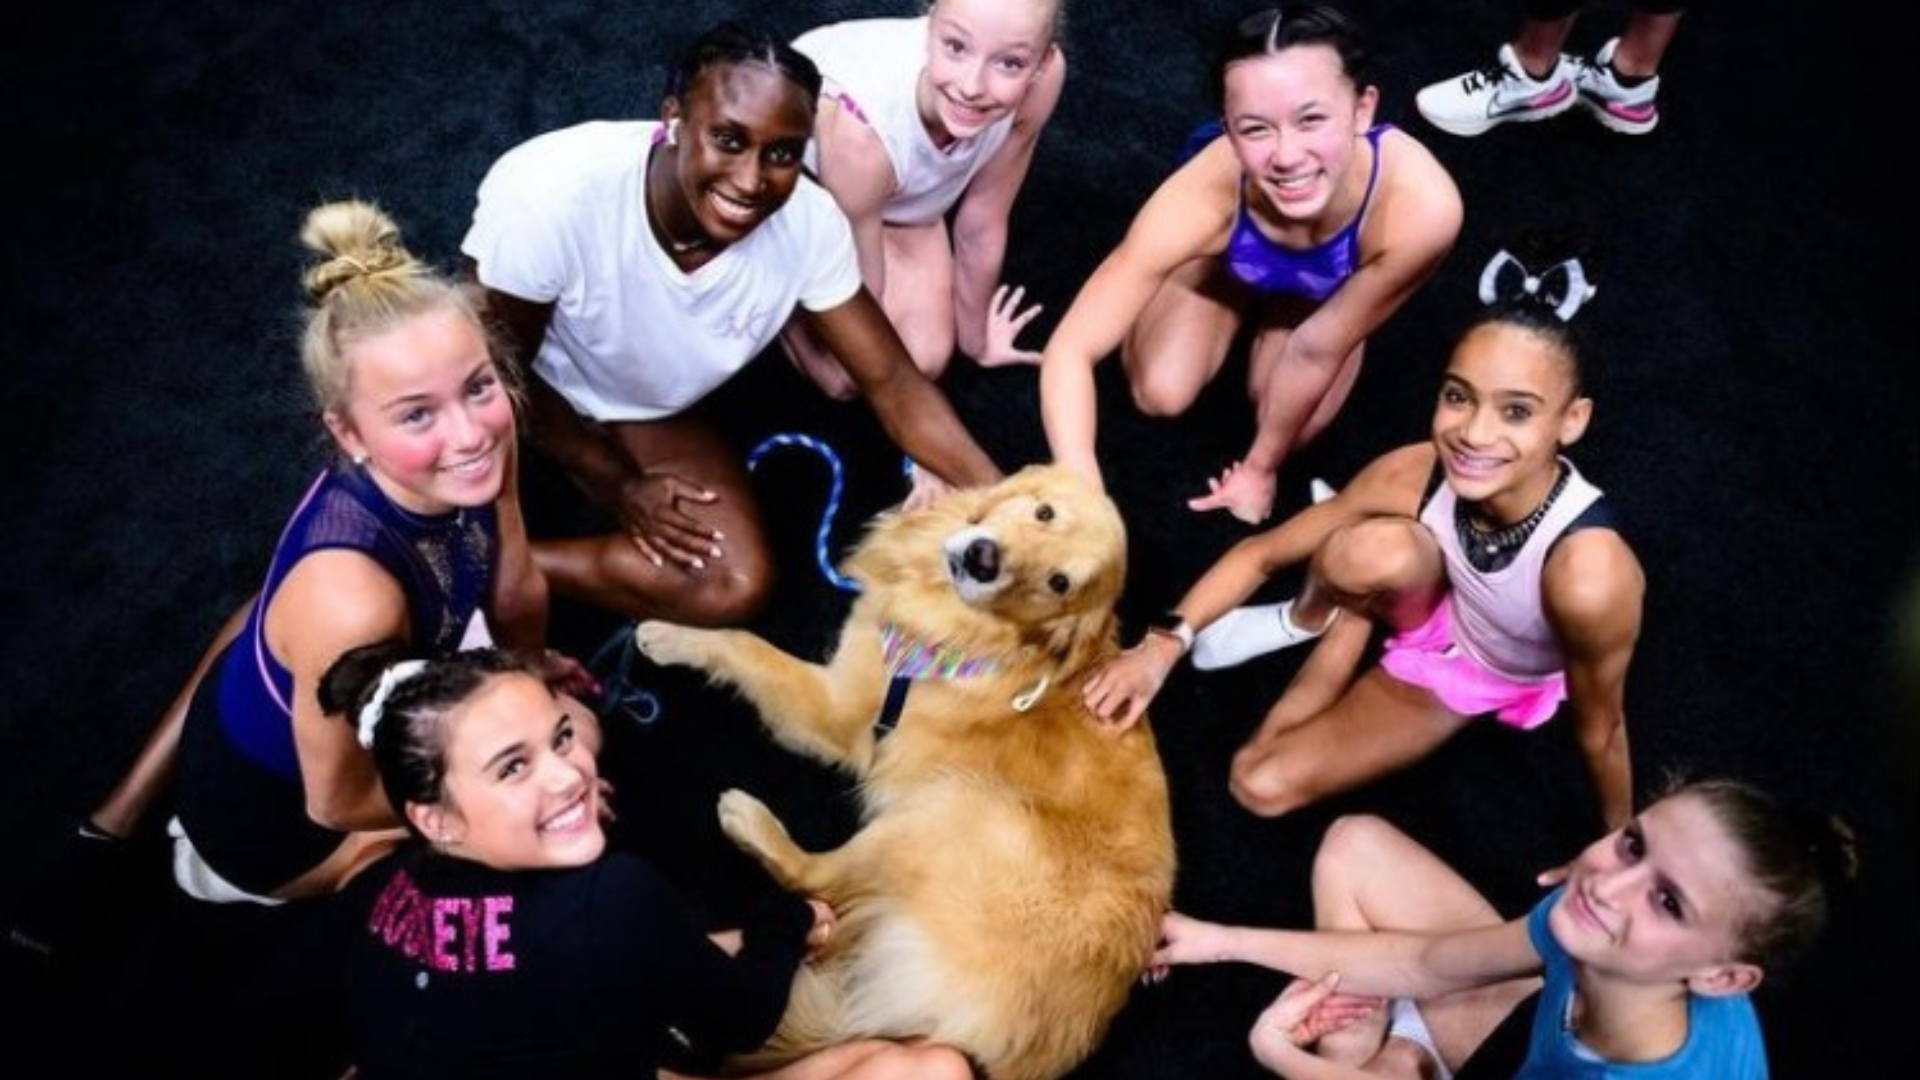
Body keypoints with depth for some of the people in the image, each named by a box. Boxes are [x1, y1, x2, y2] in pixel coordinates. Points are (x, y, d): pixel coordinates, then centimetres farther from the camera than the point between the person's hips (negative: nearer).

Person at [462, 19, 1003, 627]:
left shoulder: (809, 223, -26)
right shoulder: (550, 193, -36)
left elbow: (892, 382, -15)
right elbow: (498, 366, -18)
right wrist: (616, 486, -11)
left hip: (647, 412, 3)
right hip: (525, 394, -3)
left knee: (737, 589, -15)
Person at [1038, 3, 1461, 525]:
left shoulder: (1422, 205, -45)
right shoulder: (1208, 193, -45)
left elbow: (1318, 349, -27)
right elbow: (1070, 351, -39)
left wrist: (1260, 467, -13)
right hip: (1229, 251, 0)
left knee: (1289, 424, -6)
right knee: (1160, 394, -8)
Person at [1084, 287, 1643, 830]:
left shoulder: (1588, 571, -43)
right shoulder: (1415, 475, -30)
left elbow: (1600, 728, -24)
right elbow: (1261, 553, -16)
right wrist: (1166, 643, -28)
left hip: (1497, 683, -2)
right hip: (1434, 618, 2)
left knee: (1262, 786, -13)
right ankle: (1314, 621, 0)